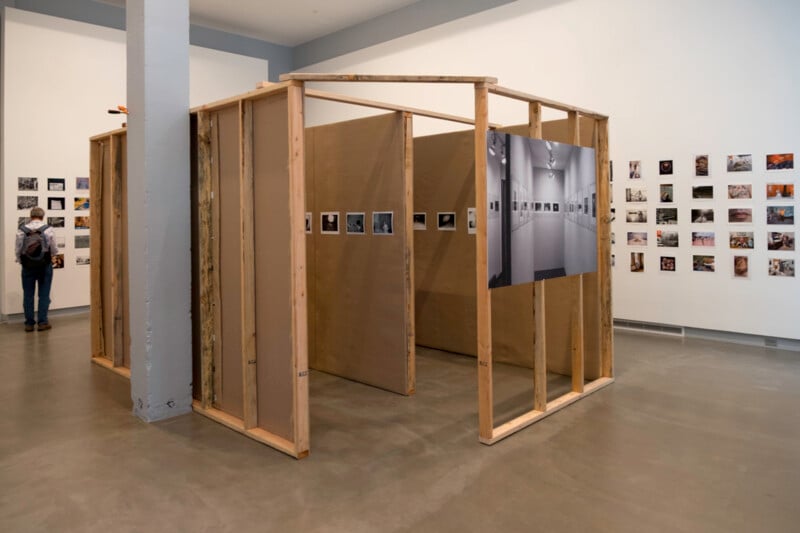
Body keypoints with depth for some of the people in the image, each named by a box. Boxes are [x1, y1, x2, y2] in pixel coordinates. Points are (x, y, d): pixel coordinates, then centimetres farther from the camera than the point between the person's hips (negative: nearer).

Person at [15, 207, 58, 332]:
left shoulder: (21, 230, -4)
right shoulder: (48, 229, -9)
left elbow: (18, 250, -1)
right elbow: (54, 250, -5)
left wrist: (21, 262, 17)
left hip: (28, 266, 2)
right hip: (45, 265, -1)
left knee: (28, 295, 10)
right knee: (44, 294, 5)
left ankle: (29, 323, 14)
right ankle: (42, 322, 6)